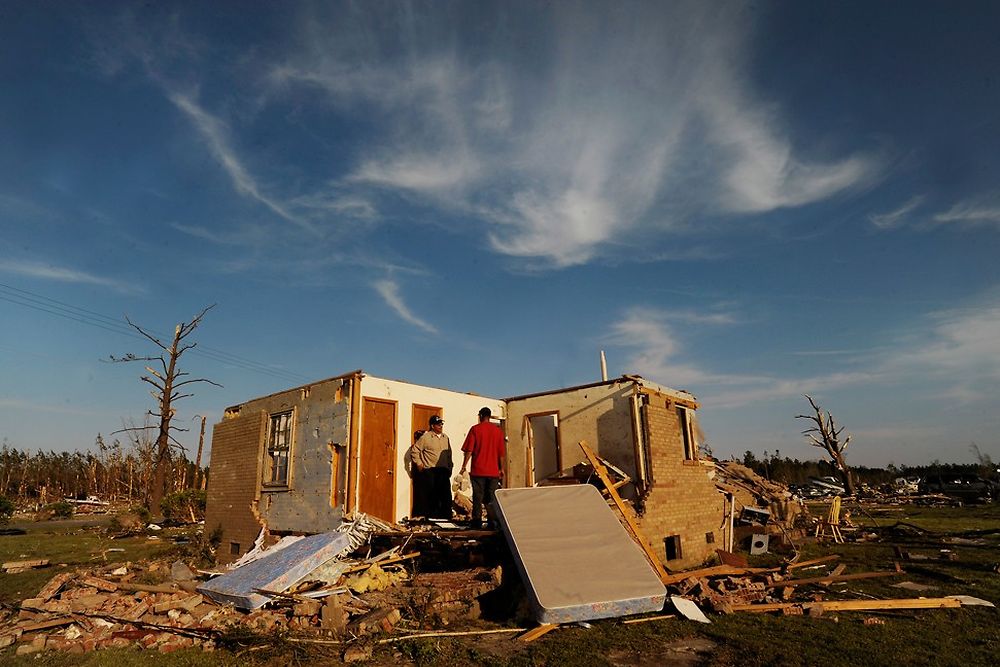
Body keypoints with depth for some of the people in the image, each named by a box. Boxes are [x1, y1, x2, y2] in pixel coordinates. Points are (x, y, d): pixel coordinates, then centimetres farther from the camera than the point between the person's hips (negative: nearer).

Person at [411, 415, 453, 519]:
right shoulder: (426, 437, -5)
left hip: (444, 470, 5)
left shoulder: (445, 438, 14)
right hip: (430, 471, -5)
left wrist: (450, 466, 18)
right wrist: (419, 463, -5)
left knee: (446, 494, 5)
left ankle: (447, 517, 14)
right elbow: (415, 450, -2)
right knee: (432, 495, -1)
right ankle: (433, 517, 10)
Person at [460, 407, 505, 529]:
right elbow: (501, 452, 8)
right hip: (493, 471, 3)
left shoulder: (475, 429, -3)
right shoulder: (498, 430, 6)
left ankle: (477, 522, 4)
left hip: (478, 470, -2)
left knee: (477, 497, 4)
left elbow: (469, 450, -7)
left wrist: (464, 466, 0)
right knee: (491, 498, 8)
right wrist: (501, 469, 16)